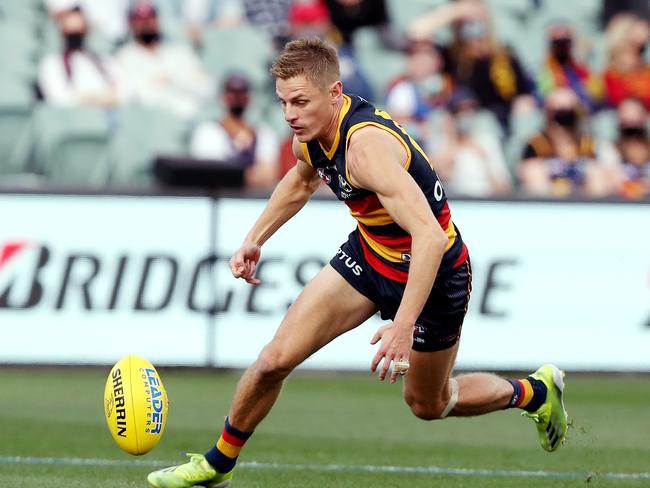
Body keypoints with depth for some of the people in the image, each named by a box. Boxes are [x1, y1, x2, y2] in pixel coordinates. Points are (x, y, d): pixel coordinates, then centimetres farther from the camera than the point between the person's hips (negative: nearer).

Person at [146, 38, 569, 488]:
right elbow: (301, 182, 19)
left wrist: (403, 326, -47)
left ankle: (535, 392, 40)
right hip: (368, 253, 7)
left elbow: (430, 238, -43)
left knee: (427, 404, 14)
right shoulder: (310, 132, -10)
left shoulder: (367, 145, -36)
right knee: (276, 358, -4)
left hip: (431, 272, -7)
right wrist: (255, 239, 13)